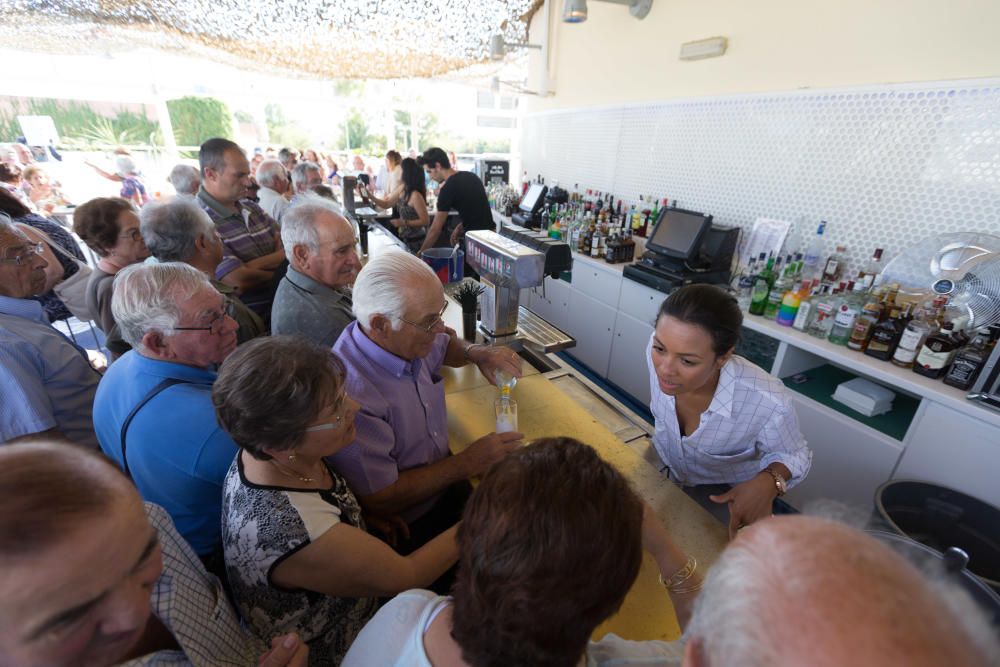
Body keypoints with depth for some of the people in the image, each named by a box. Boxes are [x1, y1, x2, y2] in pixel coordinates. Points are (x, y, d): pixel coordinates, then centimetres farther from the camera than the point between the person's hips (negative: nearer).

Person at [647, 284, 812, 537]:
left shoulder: (767, 403, -38)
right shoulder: (660, 350, -29)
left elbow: (794, 456, -15)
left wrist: (769, 482, -35)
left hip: (724, 492, -2)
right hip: (662, 468, 2)